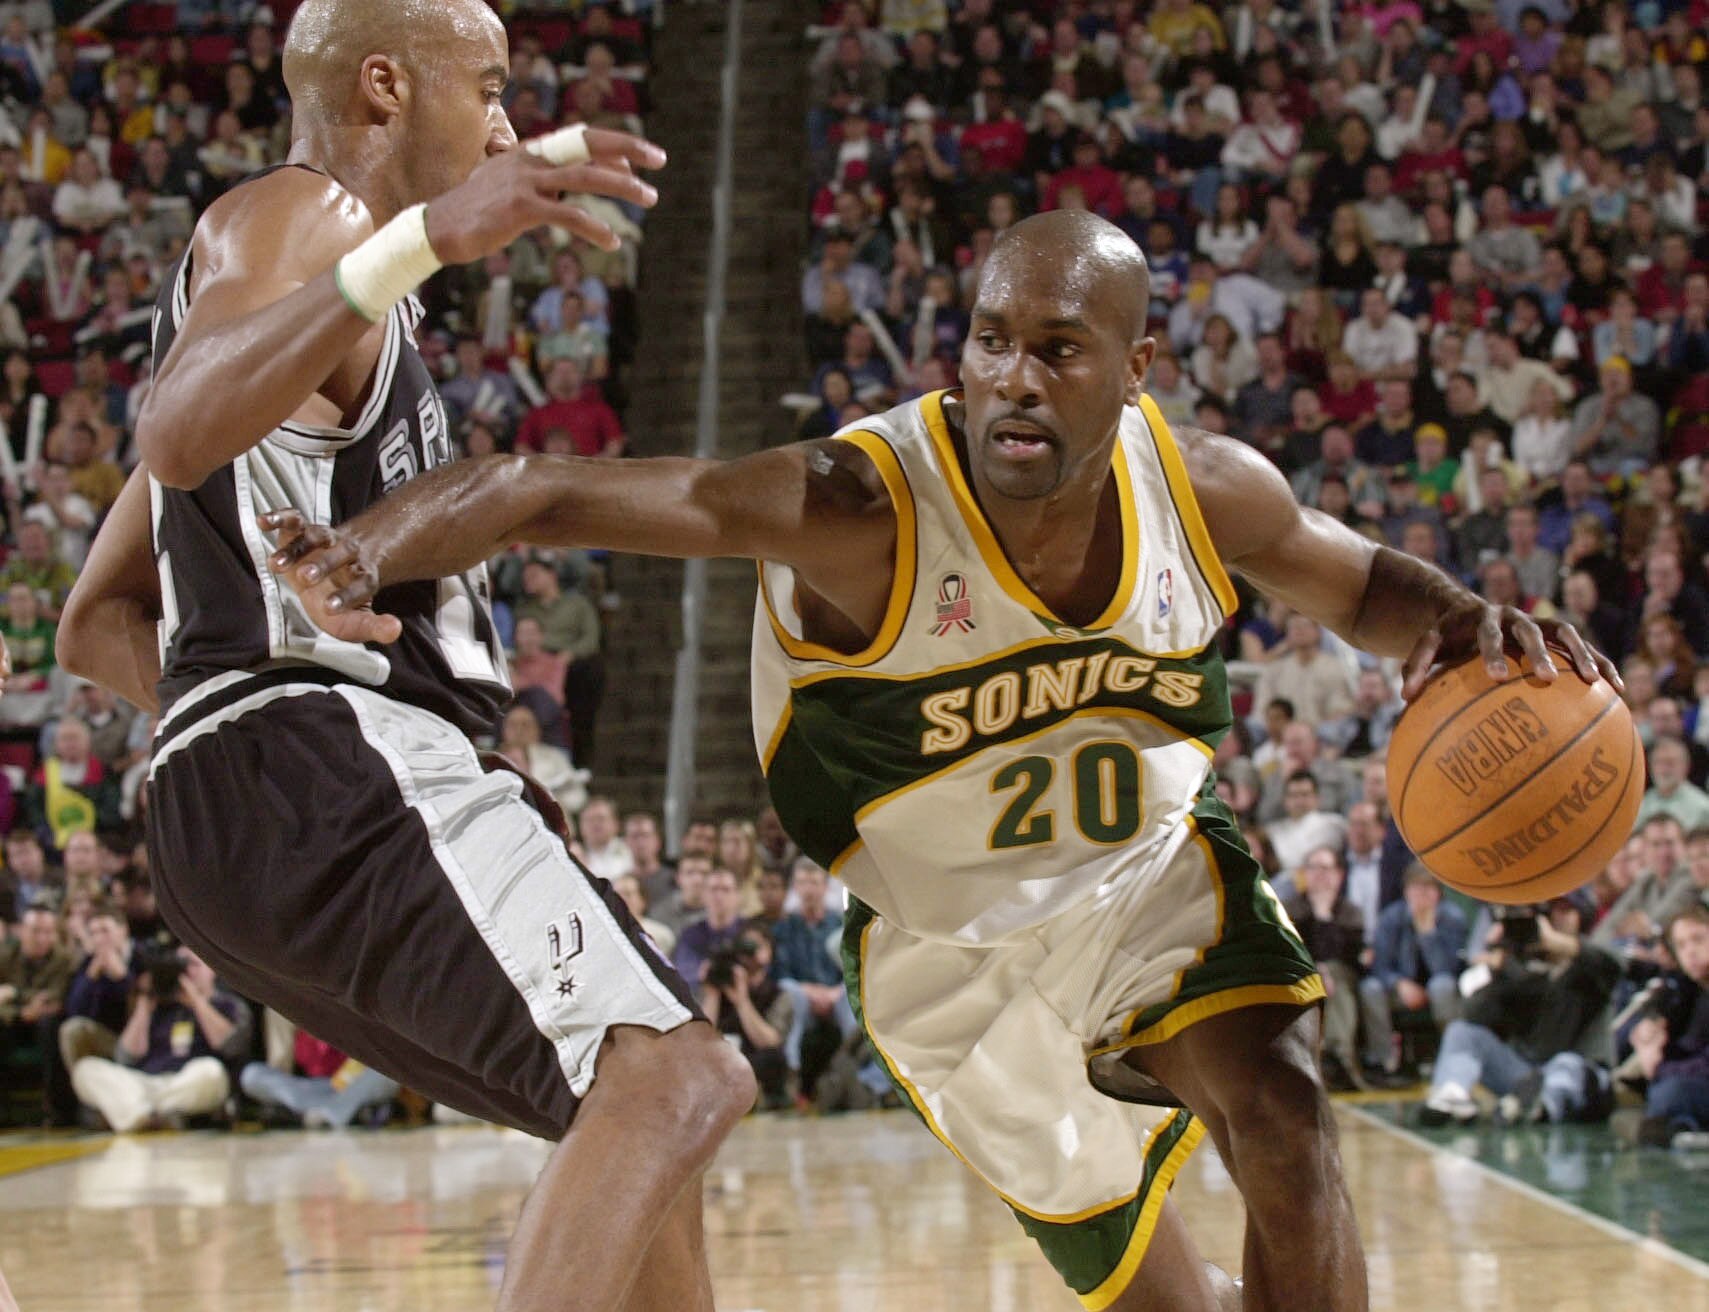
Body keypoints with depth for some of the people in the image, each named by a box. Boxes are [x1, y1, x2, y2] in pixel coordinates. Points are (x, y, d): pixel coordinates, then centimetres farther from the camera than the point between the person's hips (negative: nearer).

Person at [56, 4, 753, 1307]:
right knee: (674, 1079, -23)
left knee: (648, 1103, 18)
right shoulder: (291, 214, -1)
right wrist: (427, 239, -36)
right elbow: (177, 437, -27)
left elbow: (98, 624, 31)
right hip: (329, 768, -11)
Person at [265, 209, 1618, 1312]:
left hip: (1151, 870, 2)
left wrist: (1462, 624, -21)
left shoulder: (1208, 488, -19)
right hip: (946, 937, -2)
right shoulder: (862, 509, -33)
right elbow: (539, 489, -38)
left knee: (1284, 1123, -23)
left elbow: (1359, 584, 3)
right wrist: (364, 549, -58)